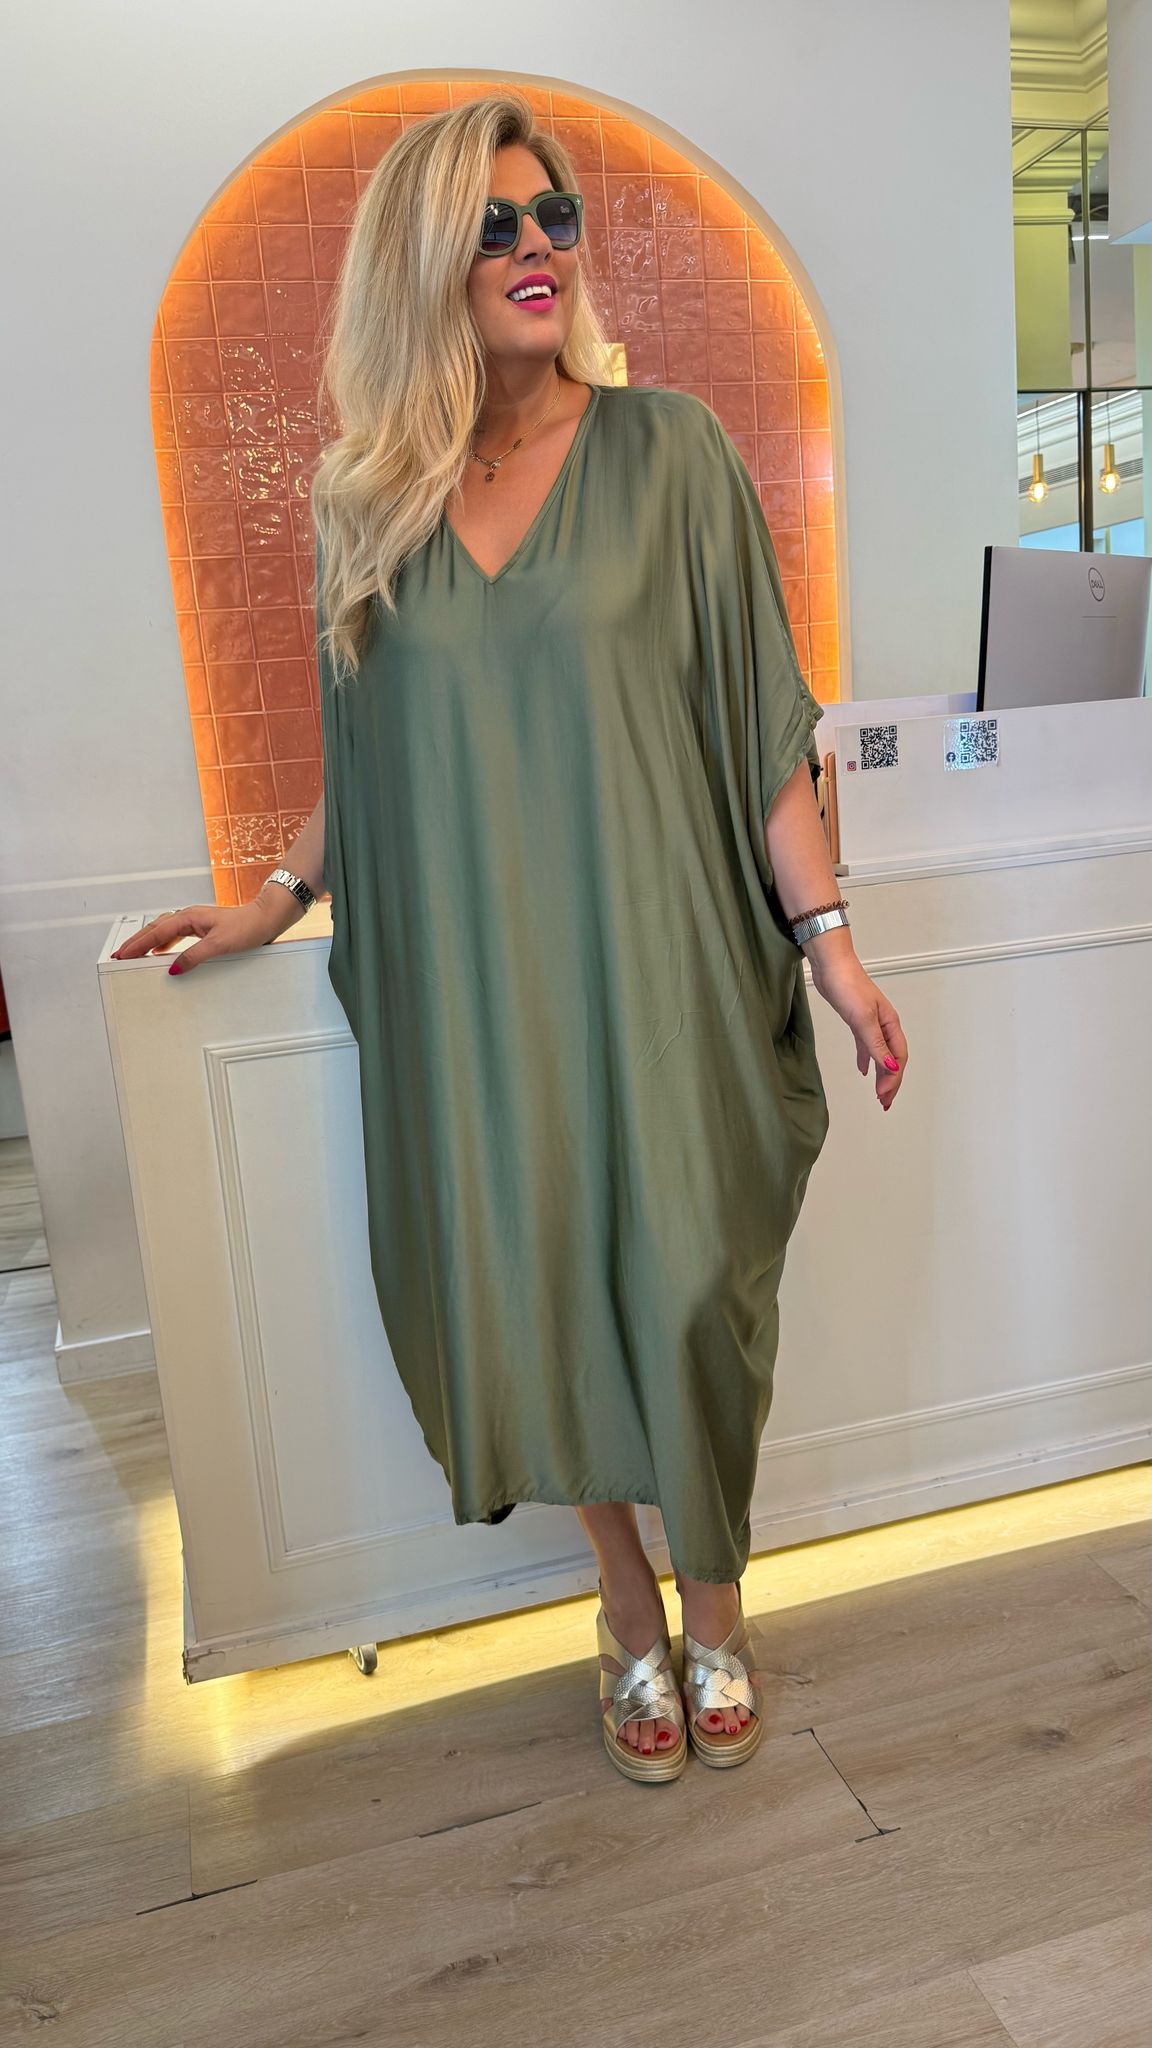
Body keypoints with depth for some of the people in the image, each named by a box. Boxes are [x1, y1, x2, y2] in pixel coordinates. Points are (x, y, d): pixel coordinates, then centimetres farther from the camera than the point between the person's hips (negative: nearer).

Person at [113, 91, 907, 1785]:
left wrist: (828, 940, -8)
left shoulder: (668, 450, 0)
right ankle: (627, 1602, 33)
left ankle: (716, 1600, 31)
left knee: (684, 1283, 3)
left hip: (654, 962, -2)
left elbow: (761, 720, -3)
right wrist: (278, 898, 15)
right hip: (471, 979, 3)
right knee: (534, 1290, 8)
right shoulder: (372, 498, 8)